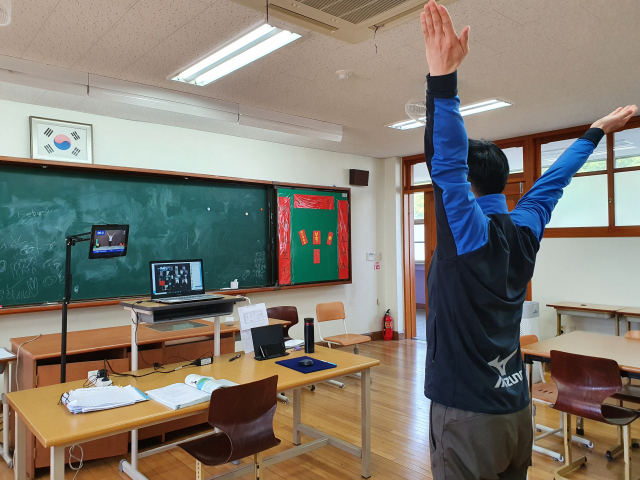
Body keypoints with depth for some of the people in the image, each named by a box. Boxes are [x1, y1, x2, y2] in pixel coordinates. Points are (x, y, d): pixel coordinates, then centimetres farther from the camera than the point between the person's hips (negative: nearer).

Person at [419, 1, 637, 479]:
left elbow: (445, 162, -30)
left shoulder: (470, 231, -17)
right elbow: (552, 182, 17)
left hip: (468, 414, -7)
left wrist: (443, 77, -36)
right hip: (516, 408, 7)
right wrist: (595, 132, 31)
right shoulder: (525, 228, 2)